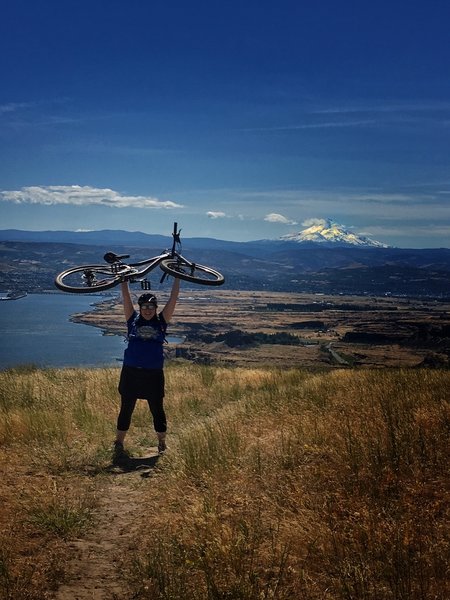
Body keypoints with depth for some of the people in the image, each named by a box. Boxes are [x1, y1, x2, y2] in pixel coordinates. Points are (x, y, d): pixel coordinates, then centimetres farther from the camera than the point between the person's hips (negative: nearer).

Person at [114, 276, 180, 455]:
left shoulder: (161, 321, 4)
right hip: (130, 373, 0)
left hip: (154, 374, 0)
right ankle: (119, 442, 21)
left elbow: (173, 299, 0)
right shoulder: (133, 320, 4)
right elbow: (126, 297, 1)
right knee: (126, 409, 9)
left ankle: (162, 444, 22)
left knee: (157, 410, 8)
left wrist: (177, 279, -1)